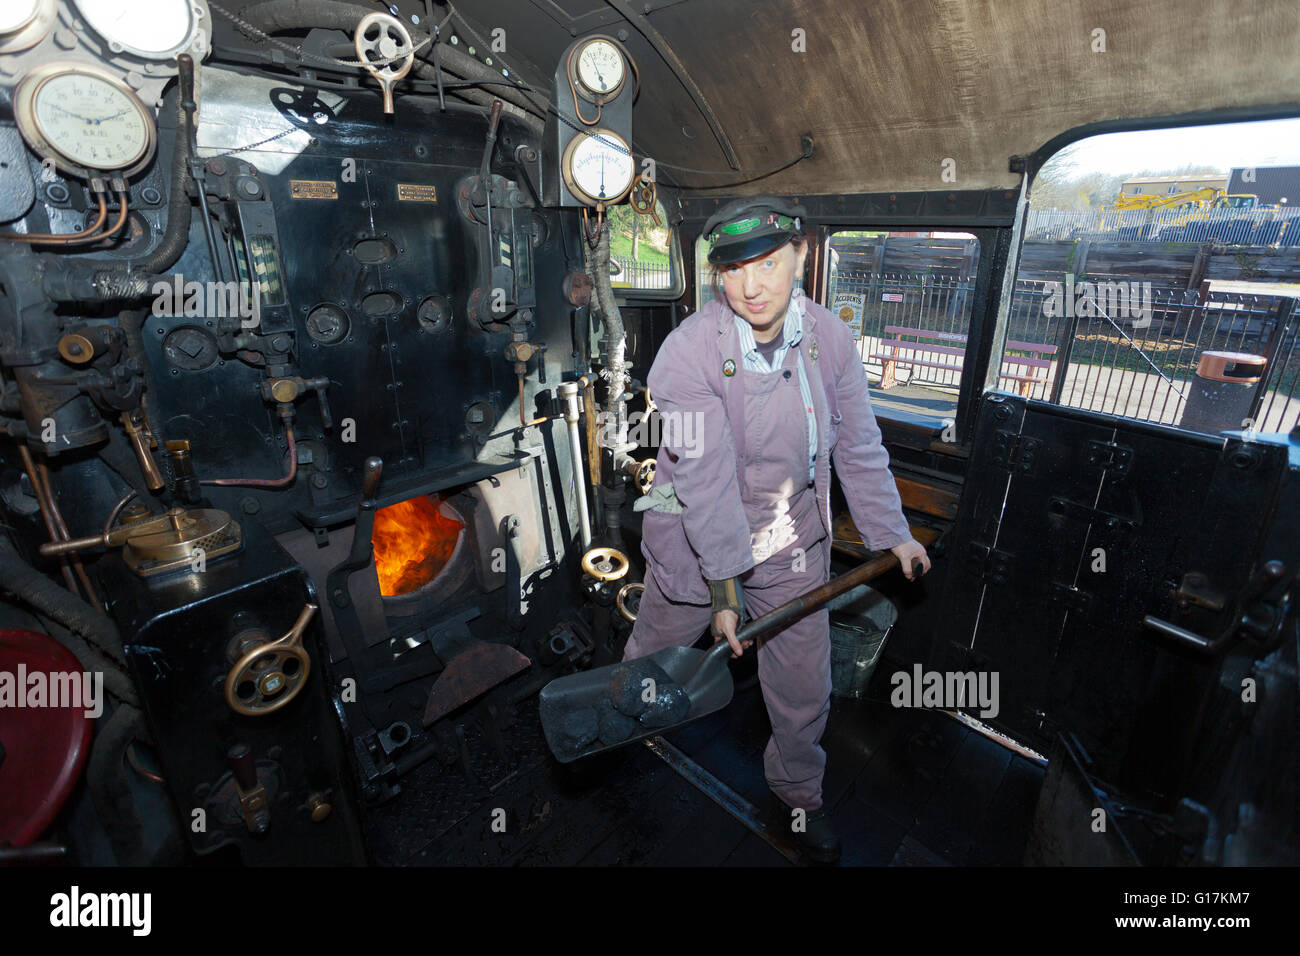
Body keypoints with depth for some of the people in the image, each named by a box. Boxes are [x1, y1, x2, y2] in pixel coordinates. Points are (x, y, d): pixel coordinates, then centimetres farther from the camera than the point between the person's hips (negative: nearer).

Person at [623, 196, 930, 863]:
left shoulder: (830, 338, -8)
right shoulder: (689, 351, -23)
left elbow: (858, 446, 1)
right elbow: (705, 481, -25)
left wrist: (892, 533, 7)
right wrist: (724, 587, -22)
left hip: (792, 545, 3)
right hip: (696, 544, -3)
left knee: (804, 687, 16)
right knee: (654, 655, 20)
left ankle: (796, 793, 46)